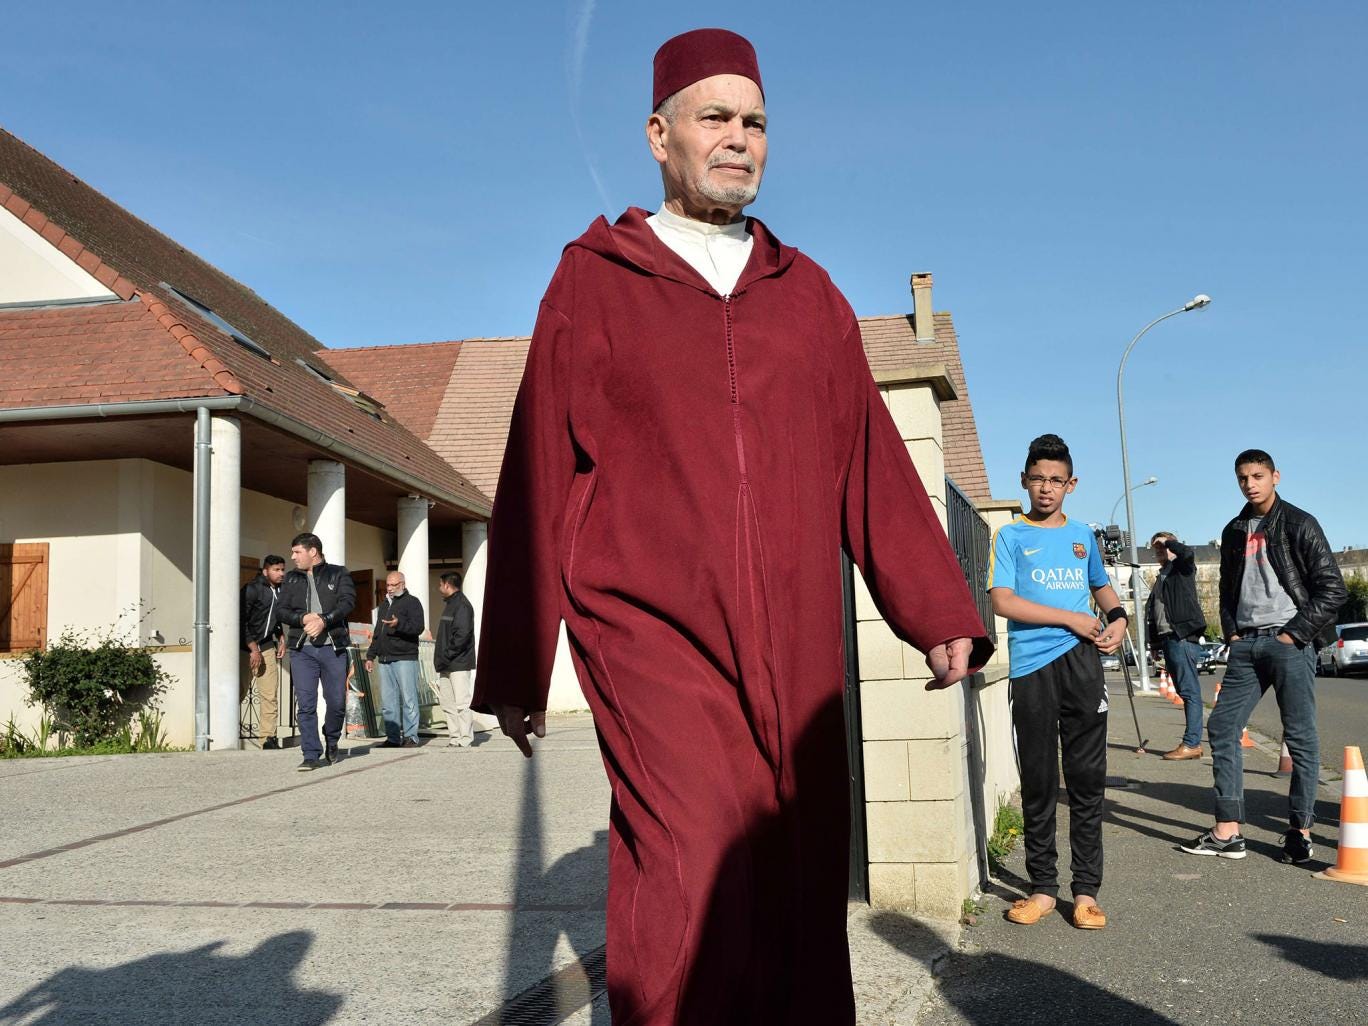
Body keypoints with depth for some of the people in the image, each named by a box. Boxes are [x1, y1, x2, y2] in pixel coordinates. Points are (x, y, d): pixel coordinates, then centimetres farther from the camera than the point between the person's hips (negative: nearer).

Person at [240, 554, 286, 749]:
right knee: (239, 690, -5)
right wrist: (254, 649, -17)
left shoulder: (281, 591, 9)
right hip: (246, 646, -6)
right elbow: (241, 621, -16)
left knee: (270, 694, 0)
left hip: (267, 645, 6)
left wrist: (281, 639, 10)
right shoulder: (251, 589, -12)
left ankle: (268, 737, 3)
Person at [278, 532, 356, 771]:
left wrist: (324, 620, -20)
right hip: (301, 649, 2)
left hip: (333, 647, -1)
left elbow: (347, 602, -6)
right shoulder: (291, 579, 15)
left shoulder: (338, 574, 7)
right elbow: (282, 610, 7)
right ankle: (312, 755, 0)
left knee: (337, 701, 3)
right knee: (306, 704, -5)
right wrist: (304, 618, -13)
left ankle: (331, 742, 29)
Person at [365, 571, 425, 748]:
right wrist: (370, 656, 23)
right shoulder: (384, 605, 24)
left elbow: (418, 627, -12)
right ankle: (393, 738, 9)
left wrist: (399, 624, -27)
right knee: (387, 703, 5)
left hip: (405, 659, -7)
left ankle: (410, 737, -4)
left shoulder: (412, 602, 2)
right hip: (385, 660, 7)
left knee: (408, 699, -7)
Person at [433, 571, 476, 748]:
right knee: (448, 703, 10)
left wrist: (445, 656, -18)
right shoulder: (449, 604, 19)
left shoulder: (462, 605, -11)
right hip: (446, 666, 10)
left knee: (462, 703, -9)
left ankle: (465, 740, -6)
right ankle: (454, 738, 15)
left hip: (459, 665, -10)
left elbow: (462, 635, -20)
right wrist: (440, 660, 13)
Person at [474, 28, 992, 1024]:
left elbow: (871, 463, 13)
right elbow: (538, 484, 5)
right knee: (697, 882, -16)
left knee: (800, 894, 7)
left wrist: (941, 609, 5)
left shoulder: (806, 291, 16)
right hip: (651, 635, -3)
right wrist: (514, 669, 6)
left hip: (794, 646, 4)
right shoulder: (593, 282, 6)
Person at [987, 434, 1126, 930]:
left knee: (1088, 777, 1)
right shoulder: (1011, 536, 4)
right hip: (1032, 667, -2)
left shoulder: (1082, 535, 15)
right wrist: (1072, 619, -9)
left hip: (1082, 662, 3)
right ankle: (1042, 886, 13)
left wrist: (1118, 617, 8)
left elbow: (1101, 586, 30)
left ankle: (1086, 889, 7)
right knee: (1038, 782, 3)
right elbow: (1003, 601, -7)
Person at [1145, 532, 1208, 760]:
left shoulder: (1182, 567, 2)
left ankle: (1191, 744, -11)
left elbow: (1187, 552, -23)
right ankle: (1193, 742, 10)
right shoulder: (1162, 575, 25)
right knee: (1184, 691, 8)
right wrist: (1156, 642, 18)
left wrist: (1168, 542, -4)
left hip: (1182, 636, -9)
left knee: (1189, 691, -9)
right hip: (1167, 637, 9)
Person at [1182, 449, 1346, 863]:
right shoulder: (1234, 531, 14)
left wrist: (1295, 633, -11)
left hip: (1288, 642, -6)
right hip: (1246, 644, 6)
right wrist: (1231, 631, 8)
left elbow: (1333, 588, -7)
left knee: (1301, 737, 0)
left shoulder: (1299, 524, -3)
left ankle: (1300, 832, 8)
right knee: (1222, 727, 1)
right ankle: (1227, 832, 4)